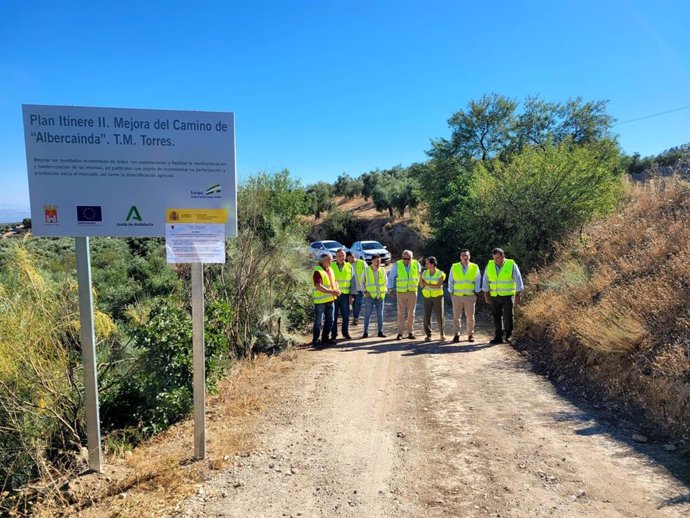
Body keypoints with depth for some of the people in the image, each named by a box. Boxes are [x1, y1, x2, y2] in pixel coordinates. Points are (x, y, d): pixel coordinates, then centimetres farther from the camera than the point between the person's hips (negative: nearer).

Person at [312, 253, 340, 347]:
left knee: (330, 321, 16)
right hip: (320, 301, -8)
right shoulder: (318, 271, -16)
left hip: (330, 300, 9)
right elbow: (319, 287, -24)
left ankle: (325, 338, 28)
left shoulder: (330, 269, 12)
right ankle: (315, 340, 9)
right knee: (319, 322, -2)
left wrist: (337, 289, 0)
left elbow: (334, 281, 21)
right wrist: (331, 292, -27)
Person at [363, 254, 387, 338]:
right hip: (370, 295, -2)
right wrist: (364, 291, -4)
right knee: (367, 314, -1)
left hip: (380, 296, 2)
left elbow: (385, 281, 16)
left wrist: (384, 291, 4)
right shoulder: (366, 270, 0)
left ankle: (380, 332, 15)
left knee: (380, 314, 7)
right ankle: (366, 332, 6)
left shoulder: (382, 270, 5)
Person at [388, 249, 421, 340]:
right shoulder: (397, 265, -5)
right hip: (401, 292, -1)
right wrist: (391, 289, -5)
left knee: (411, 313, 6)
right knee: (401, 313, -2)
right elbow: (391, 277, 1)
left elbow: (420, 276, 14)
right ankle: (400, 333, 2)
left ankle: (410, 332, 15)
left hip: (412, 292, 1)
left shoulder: (416, 264, -1)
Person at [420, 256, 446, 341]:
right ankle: (428, 335, 3)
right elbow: (422, 286, -2)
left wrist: (427, 284, -19)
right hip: (427, 296, 3)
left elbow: (438, 286, -22)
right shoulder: (425, 273, 0)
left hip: (437, 296, -3)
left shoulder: (441, 274, -11)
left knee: (439, 316, -2)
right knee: (427, 316, -5)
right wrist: (420, 277, -16)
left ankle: (442, 334, 19)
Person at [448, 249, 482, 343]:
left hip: (470, 296, 0)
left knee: (470, 317, 5)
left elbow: (478, 281, 8)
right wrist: (451, 293, 4)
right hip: (457, 296, 0)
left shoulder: (475, 267, 2)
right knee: (456, 316, 0)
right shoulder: (454, 267, 3)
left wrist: (476, 293, 4)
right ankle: (457, 335, 9)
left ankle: (470, 334, 16)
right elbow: (450, 281, 9)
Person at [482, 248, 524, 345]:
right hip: (494, 296, 4)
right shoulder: (489, 265, 3)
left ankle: (508, 335, 17)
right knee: (496, 318, 6)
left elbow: (518, 281, -4)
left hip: (507, 296, -3)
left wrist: (518, 296, -7)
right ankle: (498, 337, 14)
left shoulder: (511, 265, -6)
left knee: (507, 317, -5)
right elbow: (485, 281, 11)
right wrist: (486, 295, 9)